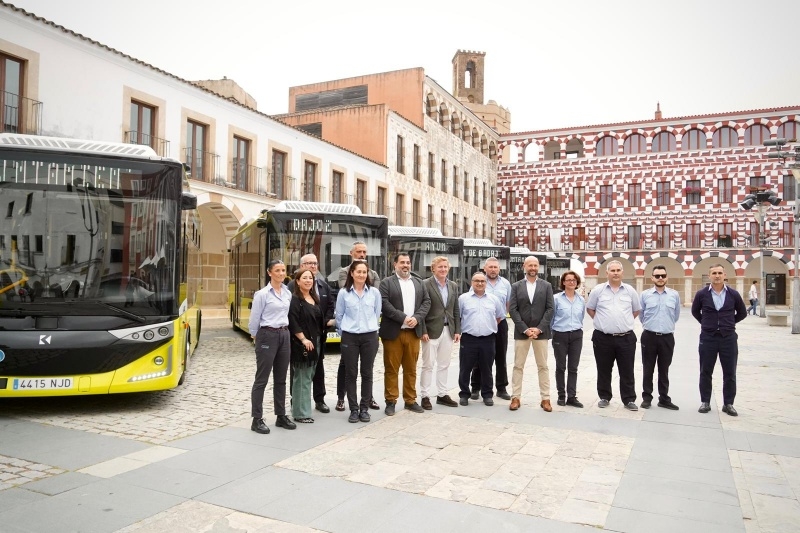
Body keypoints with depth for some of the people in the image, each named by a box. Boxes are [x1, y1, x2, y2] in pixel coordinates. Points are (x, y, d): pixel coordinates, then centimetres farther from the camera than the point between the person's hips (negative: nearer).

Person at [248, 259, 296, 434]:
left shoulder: (288, 293, 9)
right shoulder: (262, 294, -10)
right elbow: (254, 319, -6)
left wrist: (284, 332, 16)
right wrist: (257, 338, 4)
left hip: (284, 336, 6)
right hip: (268, 336, -6)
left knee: (281, 379, 13)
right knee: (262, 380, 0)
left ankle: (281, 416, 22)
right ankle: (257, 420, 7)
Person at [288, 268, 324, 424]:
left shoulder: (315, 298, 15)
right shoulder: (294, 299, -10)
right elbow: (292, 322, -18)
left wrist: (319, 339, 15)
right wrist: (303, 339, -21)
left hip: (315, 342, 8)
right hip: (301, 343, -8)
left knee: (309, 377, 13)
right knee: (302, 378, -4)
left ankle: (303, 409, 22)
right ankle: (301, 413, 3)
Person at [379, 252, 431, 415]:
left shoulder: (418, 283, 15)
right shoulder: (386, 282, -1)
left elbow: (426, 302, 8)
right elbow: (384, 304, -12)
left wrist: (417, 318, -9)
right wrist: (403, 318, -18)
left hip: (413, 332, 4)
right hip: (393, 332, -4)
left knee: (411, 369, 11)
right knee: (391, 369, 2)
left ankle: (410, 400, 21)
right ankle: (391, 401, 12)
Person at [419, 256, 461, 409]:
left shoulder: (453, 286, 11)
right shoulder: (425, 284, -7)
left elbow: (456, 310, 12)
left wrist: (457, 330, 6)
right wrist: (423, 331, -15)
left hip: (448, 330, 5)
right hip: (432, 330, -5)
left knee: (444, 365, 12)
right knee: (428, 365, 1)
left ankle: (442, 394, 21)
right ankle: (425, 396, 9)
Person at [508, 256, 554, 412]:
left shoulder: (546, 286, 5)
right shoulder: (516, 286, 4)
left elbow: (550, 309, -1)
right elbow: (512, 309, -2)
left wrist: (539, 328, -11)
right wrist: (525, 329, -12)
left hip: (541, 332, 0)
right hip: (521, 332, 0)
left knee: (543, 366, 6)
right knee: (518, 366, 4)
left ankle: (545, 398, 12)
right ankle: (515, 397, 11)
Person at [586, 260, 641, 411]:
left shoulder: (630, 291, 5)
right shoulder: (598, 290, 1)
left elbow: (637, 310, 16)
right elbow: (590, 309, 11)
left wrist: (625, 322, 8)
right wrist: (601, 321, 4)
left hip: (626, 338, 1)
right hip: (603, 338, 0)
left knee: (627, 371, 6)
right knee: (603, 371, 9)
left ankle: (629, 400, 16)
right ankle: (604, 397, 22)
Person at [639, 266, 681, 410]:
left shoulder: (675, 295, 1)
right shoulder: (645, 294, -2)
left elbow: (676, 315, 14)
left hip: (667, 337, 1)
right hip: (649, 337, -1)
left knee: (664, 370, 10)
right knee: (648, 370, 7)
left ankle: (664, 399, 20)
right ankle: (646, 398, 17)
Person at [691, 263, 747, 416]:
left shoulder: (733, 294, -2)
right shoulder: (702, 294, -4)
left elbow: (742, 313, 12)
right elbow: (695, 311, 13)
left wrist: (729, 323, 9)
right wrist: (706, 323, 9)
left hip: (729, 338, 1)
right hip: (708, 337, 0)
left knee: (730, 374, 6)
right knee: (705, 372, 7)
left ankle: (728, 404, 18)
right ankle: (705, 402, 18)